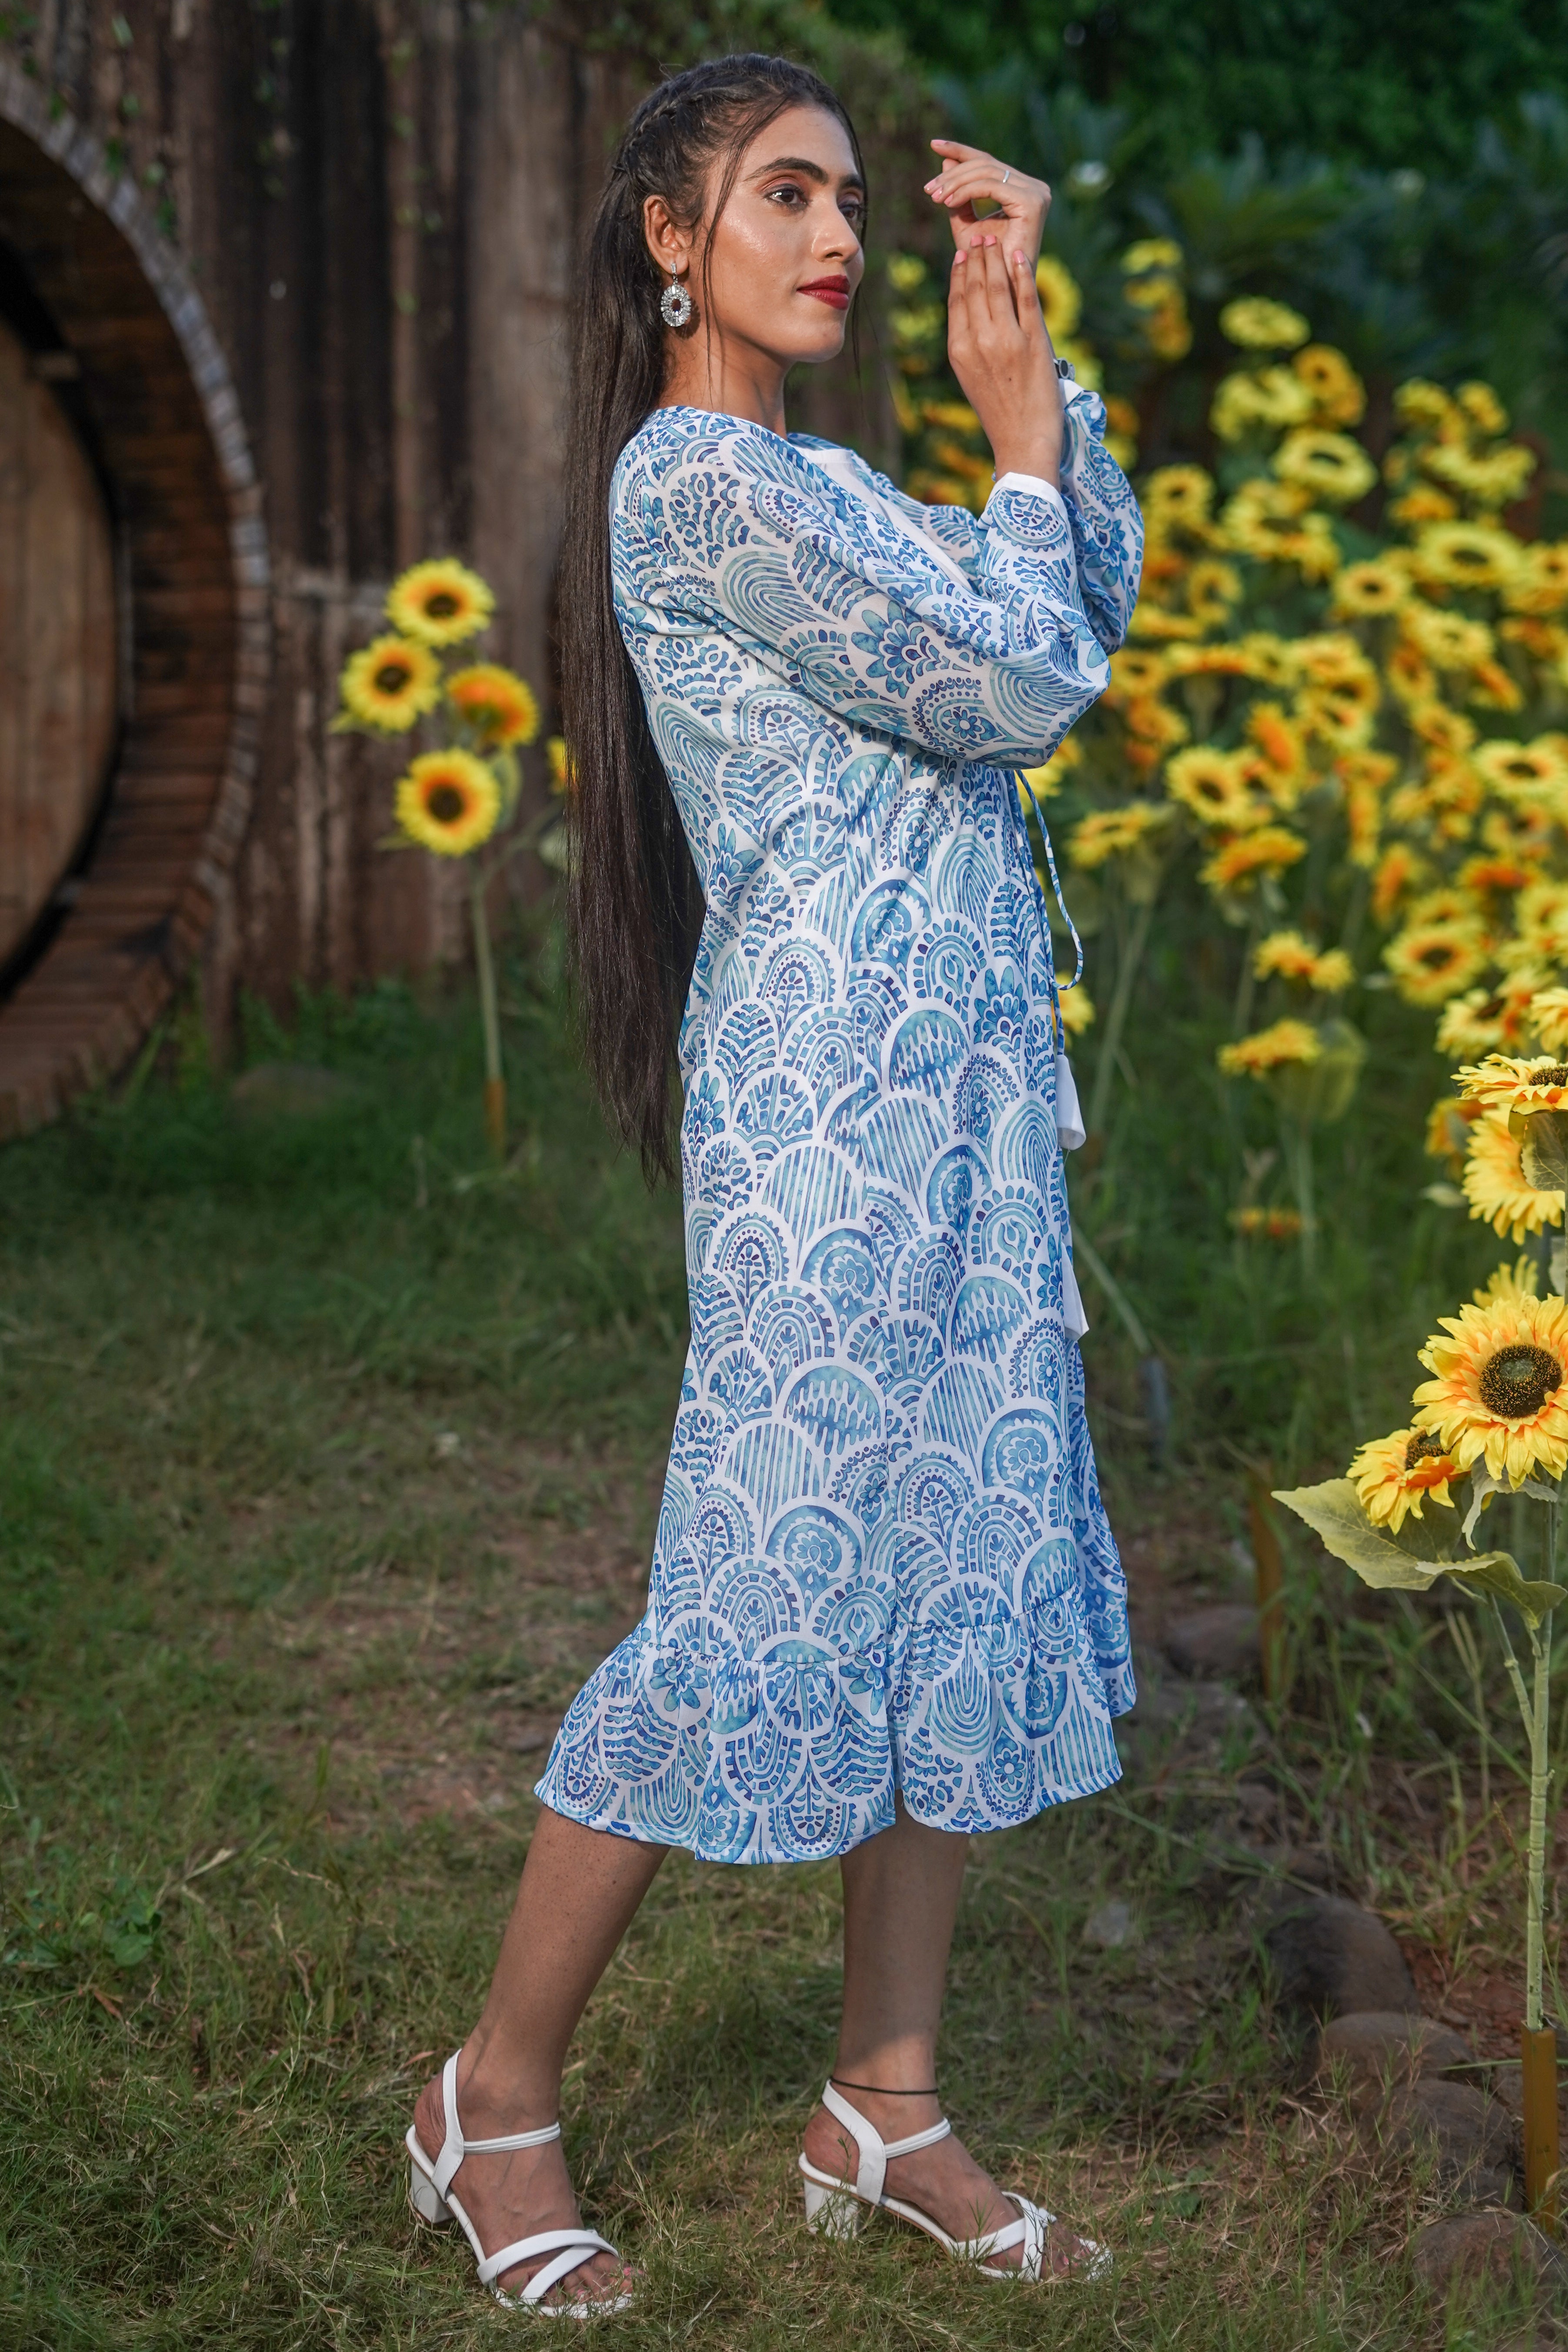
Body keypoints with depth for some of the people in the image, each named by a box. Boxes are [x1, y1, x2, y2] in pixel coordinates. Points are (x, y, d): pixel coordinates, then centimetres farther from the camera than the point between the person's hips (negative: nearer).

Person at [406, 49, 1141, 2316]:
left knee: (975, 1583, 9)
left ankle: (888, 2106, 19)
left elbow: (1099, 599, 14)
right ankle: (494, 2100, 11)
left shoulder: (807, 482, 19)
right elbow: (1018, 682, -13)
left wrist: (1028, 341, 6)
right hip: (832, 1087, -9)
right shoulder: (700, 477, -11)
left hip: (965, 1094, 9)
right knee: (770, 1600, -5)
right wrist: (1016, 421, 1)